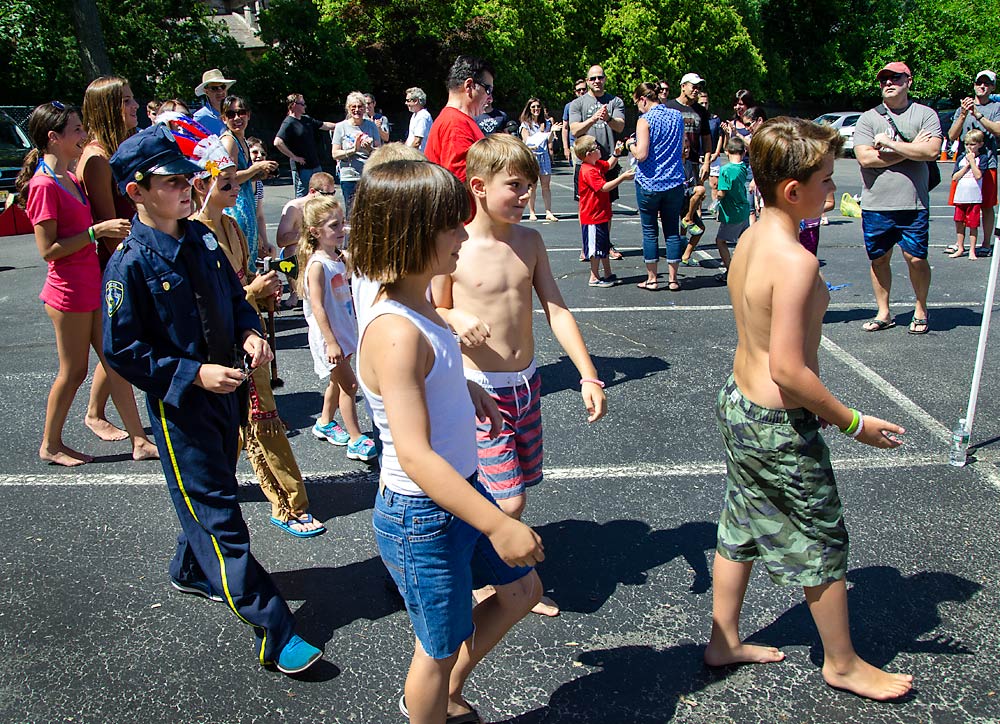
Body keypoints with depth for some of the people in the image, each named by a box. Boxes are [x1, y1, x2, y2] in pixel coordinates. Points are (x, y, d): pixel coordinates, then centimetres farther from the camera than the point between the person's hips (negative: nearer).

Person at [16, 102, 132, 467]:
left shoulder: (71, 180, 11)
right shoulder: (44, 185, -17)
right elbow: (48, 249, -19)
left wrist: (113, 230, 8)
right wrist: (97, 231, -22)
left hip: (92, 285, 9)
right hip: (69, 290, -9)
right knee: (73, 371, 3)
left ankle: (140, 440, 20)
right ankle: (50, 446, 21)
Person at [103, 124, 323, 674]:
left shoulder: (201, 238, 3)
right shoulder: (130, 264, -17)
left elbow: (234, 295, 16)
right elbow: (122, 351, -16)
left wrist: (250, 333, -5)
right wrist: (194, 375, -23)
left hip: (225, 388, 7)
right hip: (178, 405, -7)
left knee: (213, 491, 23)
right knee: (217, 516, -2)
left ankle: (191, 571, 50)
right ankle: (275, 633, 2)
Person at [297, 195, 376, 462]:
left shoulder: (338, 258, 6)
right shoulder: (317, 264, -20)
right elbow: (317, 307, -24)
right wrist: (331, 342, -25)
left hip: (344, 331, 9)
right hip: (328, 336, -9)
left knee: (337, 381, 21)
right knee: (348, 384, -6)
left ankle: (325, 423, 40)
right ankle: (357, 441, 0)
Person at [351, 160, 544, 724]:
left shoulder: (418, 303, 0)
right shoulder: (394, 331, -30)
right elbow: (415, 455, -33)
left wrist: (465, 386, 9)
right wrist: (497, 524, -32)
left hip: (462, 489, 10)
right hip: (423, 516, -10)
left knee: (522, 590, 26)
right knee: (442, 647, 13)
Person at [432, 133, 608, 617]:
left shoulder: (529, 241, 3)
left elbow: (556, 310, 2)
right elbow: (434, 313, 1)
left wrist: (589, 377, -4)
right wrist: (457, 319, -23)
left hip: (526, 384, 5)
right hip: (481, 391, -5)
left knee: (512, 495, 14)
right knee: (508, 503, -7)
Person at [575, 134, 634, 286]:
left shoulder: (597, 164, 9)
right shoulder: (588, 171, -22)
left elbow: (608, 165, 29)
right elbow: (604, 187, -29)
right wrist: (623, 177, -28)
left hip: (601, 214, 11)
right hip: (593, 217, -11)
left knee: (604, 246, 18)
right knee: (597, 247, -2)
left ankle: (608, 274, 28)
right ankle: (594, 278, 8)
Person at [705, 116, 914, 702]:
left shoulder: (751, 239, 2)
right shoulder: (795, 261, -27)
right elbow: (788, 369, -28)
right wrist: (854, 422, -15)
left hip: (739, 401, 9)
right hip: (780, 425, -9)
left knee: (741, 528, 21)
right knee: (823, 542, 12)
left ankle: (724, 641, 38)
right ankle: (842, 663, 33)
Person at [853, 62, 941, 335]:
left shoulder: (925, 114, 4)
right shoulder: (867, 119, 5)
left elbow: (931, 151, -11)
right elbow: (865, 158, -9)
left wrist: (890, 143, -11)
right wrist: (911, 150, -7)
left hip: (913, 204, -1)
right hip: (875, 205, 2)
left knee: (916, 258, -2)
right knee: (878, 260, 8)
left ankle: (921, 310, 18)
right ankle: (883, 313, 22)